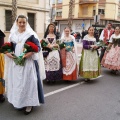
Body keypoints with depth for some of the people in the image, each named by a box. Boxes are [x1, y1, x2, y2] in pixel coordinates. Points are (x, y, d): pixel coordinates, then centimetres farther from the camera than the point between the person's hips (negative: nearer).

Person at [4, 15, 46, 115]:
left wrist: (30, 53, -22)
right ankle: (18, 102, 24)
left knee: (28, 82, -2)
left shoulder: (31, 34, -4)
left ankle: (29, 104, 9)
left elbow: (38, 47, -7)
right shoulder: (13, 34, 11)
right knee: (16, 82, 9)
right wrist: (7, 52, -3)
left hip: (28, 62, -4)